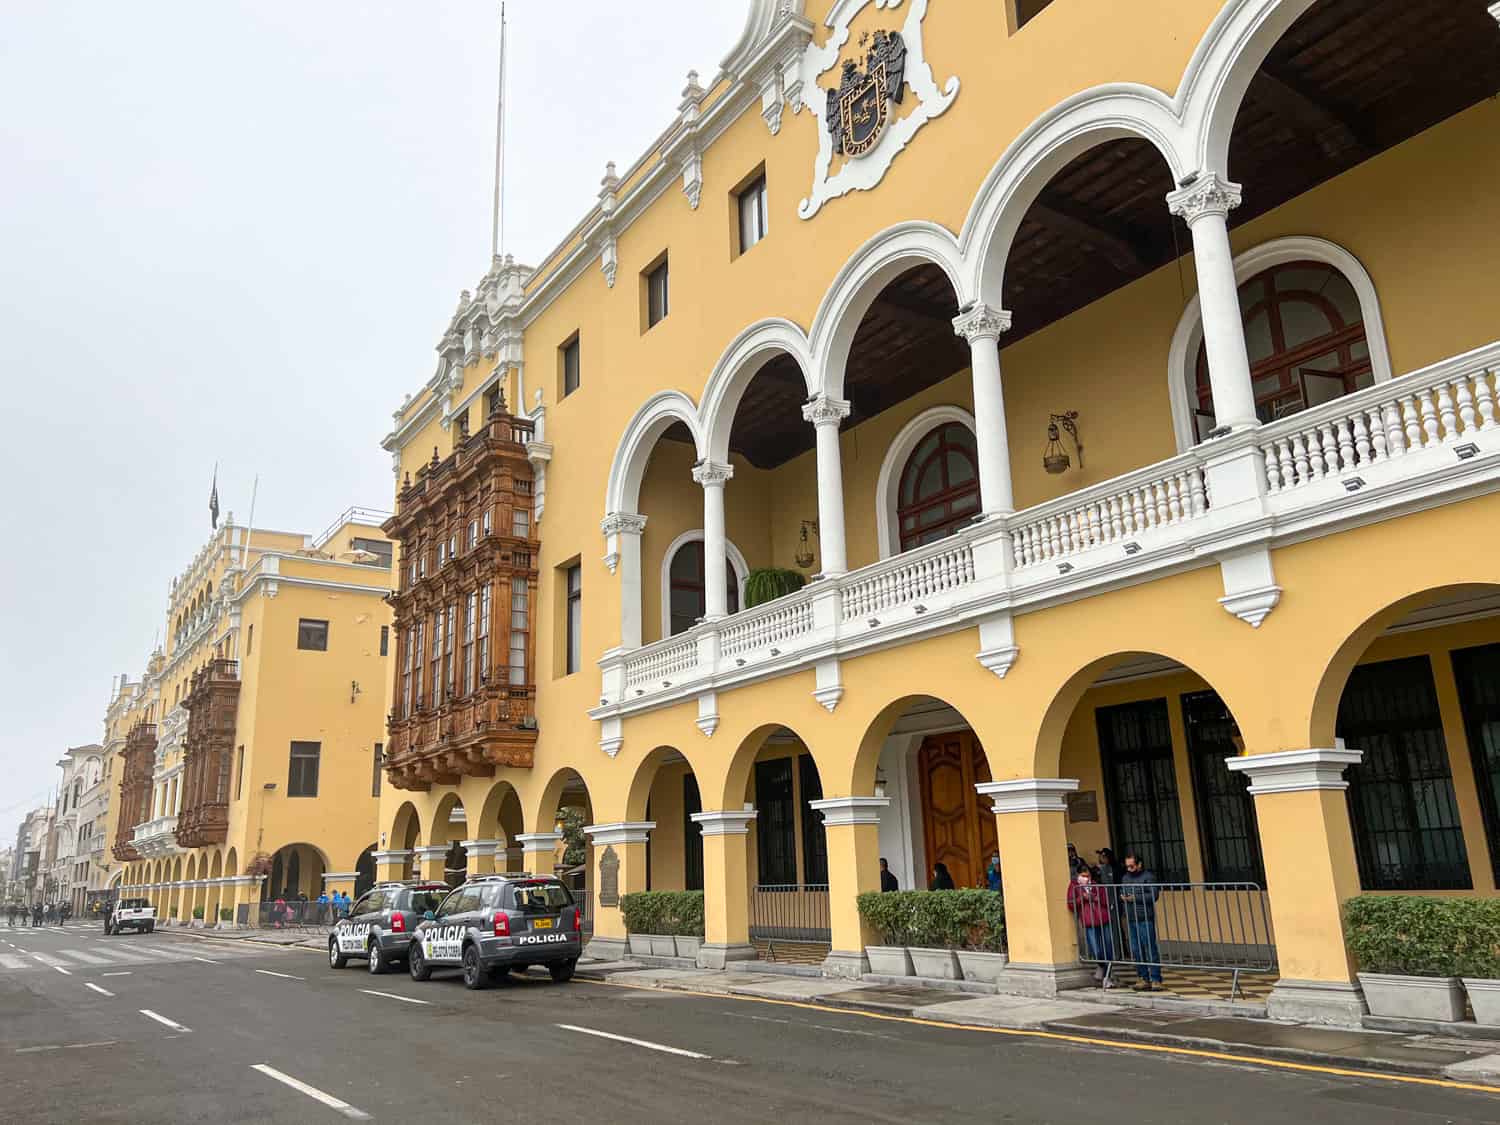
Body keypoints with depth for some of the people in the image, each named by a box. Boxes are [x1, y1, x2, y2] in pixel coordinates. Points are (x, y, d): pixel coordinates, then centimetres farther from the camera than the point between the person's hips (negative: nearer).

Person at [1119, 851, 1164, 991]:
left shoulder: (1148, 877, -3)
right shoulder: (1125, 878, 18)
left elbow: (1153, 896, -12)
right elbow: (1121, 894, 23)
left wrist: (1134, 898, -15)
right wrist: (1122, 898, 0)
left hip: (1145, 920, -6)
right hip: (1131, 920, 6)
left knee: (1150, 949, -5)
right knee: (1136, 951, 7)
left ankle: (1156, 979, 0)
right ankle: (1143, 978, 14)